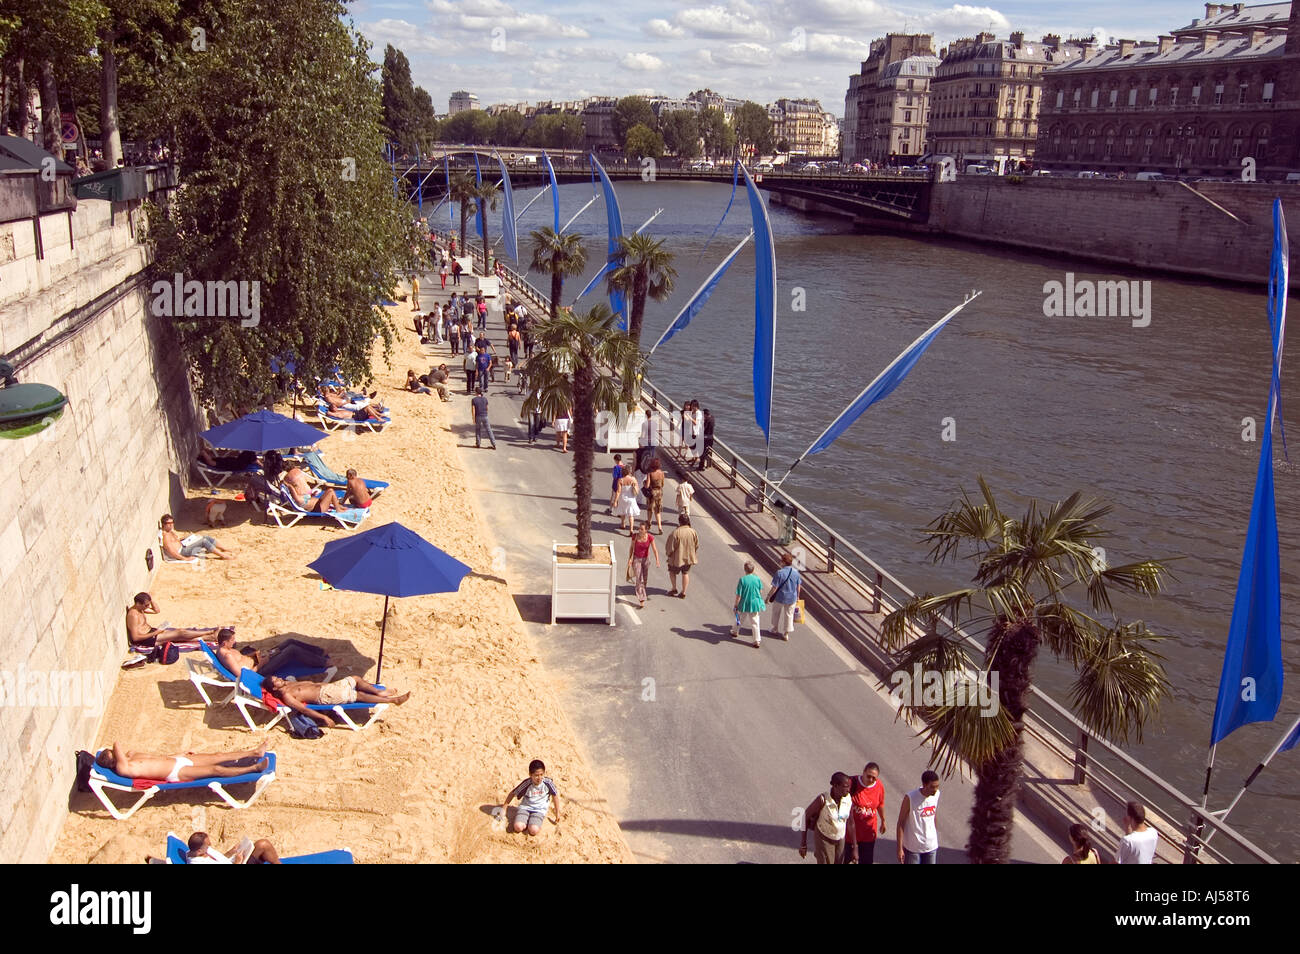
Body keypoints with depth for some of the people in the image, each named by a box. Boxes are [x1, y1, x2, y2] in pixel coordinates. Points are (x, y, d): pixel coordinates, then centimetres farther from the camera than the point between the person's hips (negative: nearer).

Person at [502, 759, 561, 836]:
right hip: (525, 807, 0)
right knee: (518, 827, -26)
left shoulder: (548, 783, -16)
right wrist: (504, 807, 7)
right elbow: (513, 793, -1)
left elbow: (555, 795, 1)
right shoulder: (527, 783, -16)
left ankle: (535, 822, 5)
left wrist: (557, 813, 9)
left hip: (539, 810, 0)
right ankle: (527, 822, 4)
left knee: (533, 830, -27)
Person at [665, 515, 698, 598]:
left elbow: (670, 547, -16)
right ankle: (683, 592, 21)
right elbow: (697, 545, 1)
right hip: (689, 557, 4)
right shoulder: (693, 532, -10)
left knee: (672, 572, 20)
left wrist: (668, 554, 4)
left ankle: (674, 589, 24)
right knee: (685, 573, 18)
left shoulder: (675, 533, -23)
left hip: (677, 558, -4)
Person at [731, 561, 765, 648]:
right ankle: (757, 641, 6)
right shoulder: (757, 579, -9)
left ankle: (735, 631, 46)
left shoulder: (742, 580, -18)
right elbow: (760, 591, 5)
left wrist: (736, 605, -2)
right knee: (755, 622, 7)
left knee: (740, 619, 23)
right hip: (755, 604, 1)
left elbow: (738, 595, -14)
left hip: (744, 604, -1)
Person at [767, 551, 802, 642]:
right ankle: (786, 634, 23)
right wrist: (797, 597, 17)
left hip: (780, 598, -3)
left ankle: (775, 629, 38)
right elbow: (798, 587, 2)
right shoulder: (796, 572, -8)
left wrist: (769, 596, -6)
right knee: (789, 615, 17)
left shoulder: (779, 573, -23)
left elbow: (774, 588, -19)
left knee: (776, 614, 22)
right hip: (792, 598, 3)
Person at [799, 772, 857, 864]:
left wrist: (855, 848, -1)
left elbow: (850, 825, -4)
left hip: (841, 839, 4)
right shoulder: (823, 799, -27)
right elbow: (806, 816, -16)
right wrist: (803, 843, -11)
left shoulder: (849, 800, -15)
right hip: (824, 838, -4)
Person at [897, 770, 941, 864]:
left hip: (931, 846, 5)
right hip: (912, 848, -4)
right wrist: (899, 848, -15)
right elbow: (900, 823, -16)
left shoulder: (936, 794, -7)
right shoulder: (910, 798, -22)